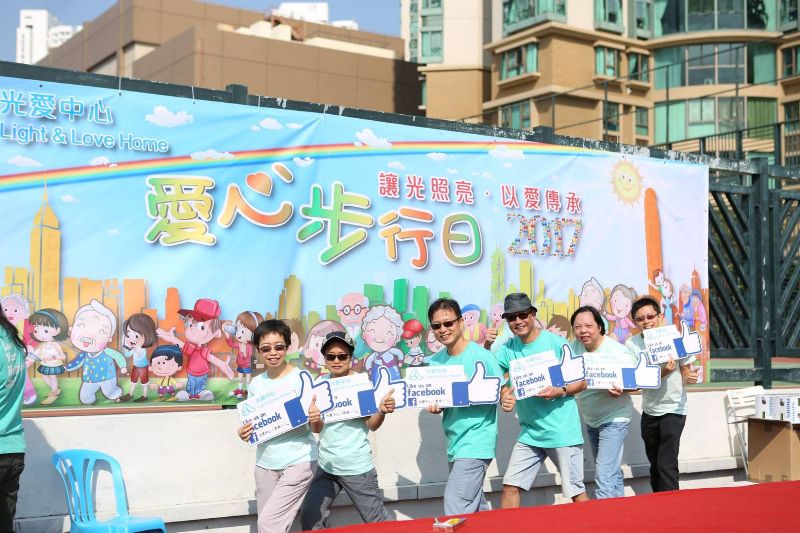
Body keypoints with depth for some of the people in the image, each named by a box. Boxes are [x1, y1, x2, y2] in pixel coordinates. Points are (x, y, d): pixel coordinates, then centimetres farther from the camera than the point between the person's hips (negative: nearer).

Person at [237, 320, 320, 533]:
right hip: (265, 463, 5)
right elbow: (253, 423, 15)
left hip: (298, 461, -5)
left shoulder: (302, 378, -7)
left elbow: (318, 427, -6)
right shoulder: (256, 383, 6)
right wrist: (245, 433, -8)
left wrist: (316, 418, -29)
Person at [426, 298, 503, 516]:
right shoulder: (435, 361, 5)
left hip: (476, 442, -7)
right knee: (475, 508, 16)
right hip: (454, 441, 7)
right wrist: (434, 406, -10)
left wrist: (469, 397, -22)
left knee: (455, 508, -13)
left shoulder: (481, 356, -12)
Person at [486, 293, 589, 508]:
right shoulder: (507, 349, 5)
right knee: (510, 486, 4)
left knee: (576, 492, 0)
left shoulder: (556, 344, -9)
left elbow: (581, 382, -3)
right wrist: (486, 346, -11)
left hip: (563, 431, -5)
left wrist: (560, 391, -22)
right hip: (530, 433, 5)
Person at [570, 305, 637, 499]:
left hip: (613, 420, -7)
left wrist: (621, 390, -37)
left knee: (605, 477, -15)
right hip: (590, 420, 7)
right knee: (612, 471, 20)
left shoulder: (617, 352, -21)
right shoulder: (576, 346, -3)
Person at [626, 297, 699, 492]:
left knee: (667, 466, -14)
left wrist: (689, 377, -27)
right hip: (649, 411, 3)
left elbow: (685, 371, -3)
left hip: (673, 409, -3)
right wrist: (664, 372, -31)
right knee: (655, 465, 16)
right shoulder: (632, 344, -8)